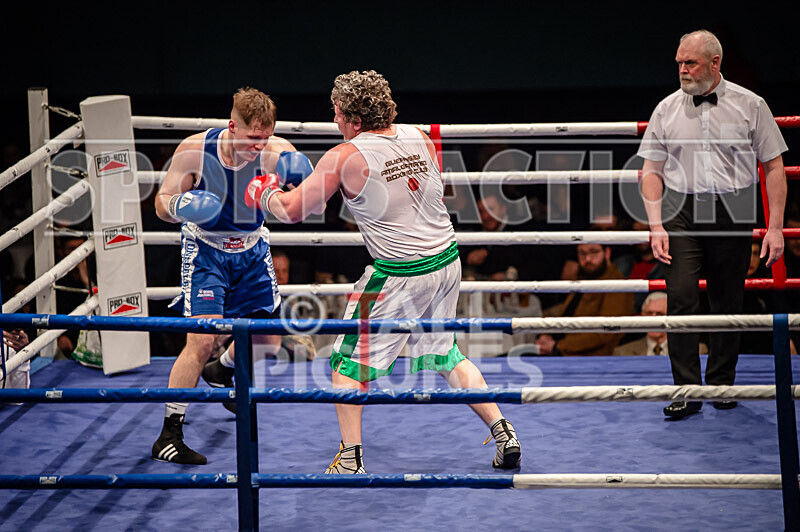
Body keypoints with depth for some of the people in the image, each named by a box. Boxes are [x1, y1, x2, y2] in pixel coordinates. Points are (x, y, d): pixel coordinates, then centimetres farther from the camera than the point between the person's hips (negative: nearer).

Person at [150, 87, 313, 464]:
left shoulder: (274, 152, -20)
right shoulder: (195, 150, -23)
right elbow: (162, 205, -12)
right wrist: (180, 206, -36)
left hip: (252, 252, 4)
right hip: (205, 251, -4)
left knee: (268, 340, 11)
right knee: (203, 340, -19)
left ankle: (220, 371, 46)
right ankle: (168, 436, -11)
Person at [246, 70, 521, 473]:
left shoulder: (345, 157, -13)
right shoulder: (420, 138, 3)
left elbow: (293, 211, -7)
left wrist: (265, 194, 14)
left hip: (400, 274, -6)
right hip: (448, 260, 6)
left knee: (349, 361, 10)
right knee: (444, 354, 24)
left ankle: (351, 460, 7)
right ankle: (503, 433, 17)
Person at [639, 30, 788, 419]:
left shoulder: (749, 106, 2)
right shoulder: (667, 110, 6)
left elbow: (774, 167, 3)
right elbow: (652, 171, 9)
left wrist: (775, 227, -3)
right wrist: (656, 226, -3)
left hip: (733, 211, -1)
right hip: (681, 212, 1)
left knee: (728, 302, 5)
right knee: (680, 297, -10)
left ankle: (721, 382, 20)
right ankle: (686, 390, -6)